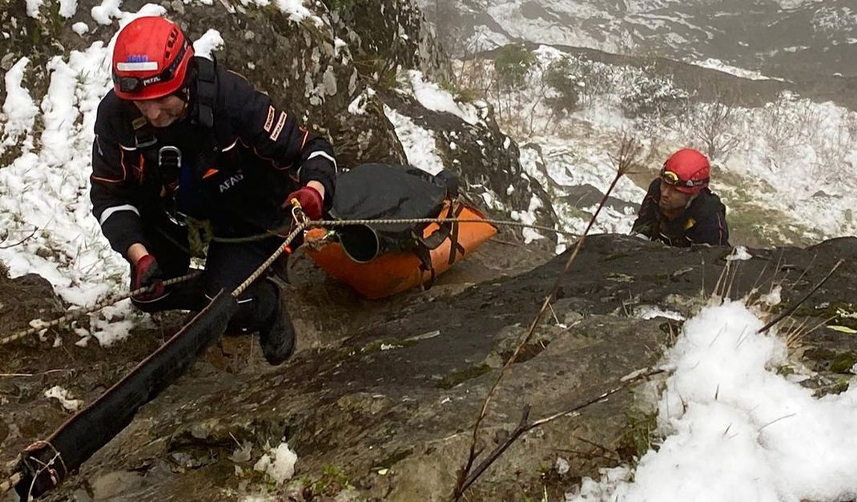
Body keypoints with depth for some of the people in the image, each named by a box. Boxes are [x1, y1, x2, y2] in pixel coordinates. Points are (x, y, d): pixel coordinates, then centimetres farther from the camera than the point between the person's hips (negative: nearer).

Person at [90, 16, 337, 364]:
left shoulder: (232, 99, -34)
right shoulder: (116, 115, -23)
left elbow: (311, 148, -26)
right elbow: (109, 194, -12)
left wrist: (313, 191, -49)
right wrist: (140, 256, -26)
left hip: (244, 215, -4)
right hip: (170, 215, 5)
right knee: (150, 294, 3)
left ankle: (267, 309, 18)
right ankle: (216, 296, 31)